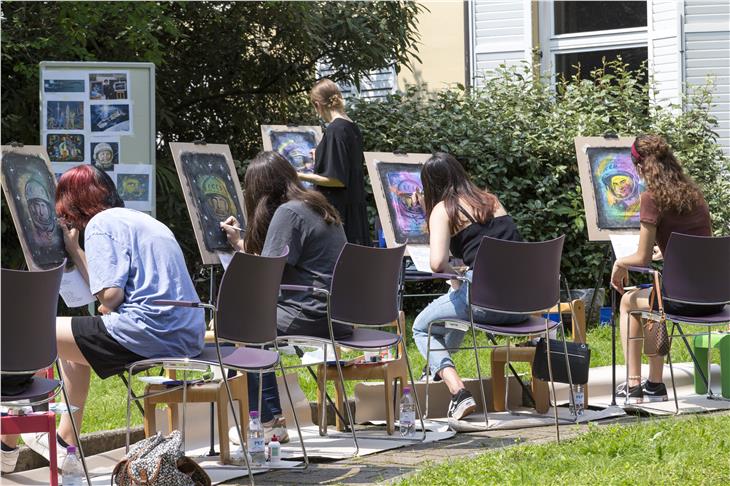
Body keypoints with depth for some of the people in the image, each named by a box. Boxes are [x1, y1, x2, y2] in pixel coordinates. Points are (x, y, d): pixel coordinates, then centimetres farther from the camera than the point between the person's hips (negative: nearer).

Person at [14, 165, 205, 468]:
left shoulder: (101, 224, -4)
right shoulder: (140, 219, 23)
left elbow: (110, 295, -15)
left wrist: (105, 310, 7)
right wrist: (73, 248, 26)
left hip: (149, 333, -10)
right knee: (80, 342, 28)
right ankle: (65, 442, 30)